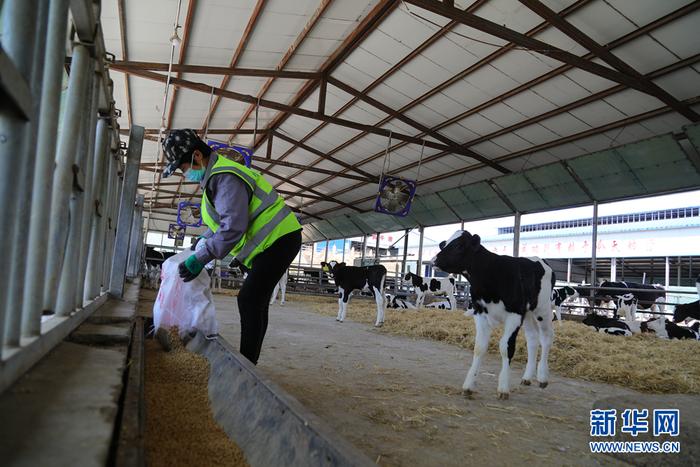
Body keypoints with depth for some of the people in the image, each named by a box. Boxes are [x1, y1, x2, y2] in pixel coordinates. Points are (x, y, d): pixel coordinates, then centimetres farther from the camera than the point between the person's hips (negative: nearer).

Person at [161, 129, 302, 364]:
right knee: (256, 302, 13)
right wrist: (203, 243, 13)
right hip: (271, 241, 11)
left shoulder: (226, 178, -22)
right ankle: (247, 362, 22)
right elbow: (221, 221, 24)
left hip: (279, 239, -11)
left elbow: (233, 226, -30)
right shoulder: (216, 176, 13)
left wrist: (200, 259, -26)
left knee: (249, 300, -13)